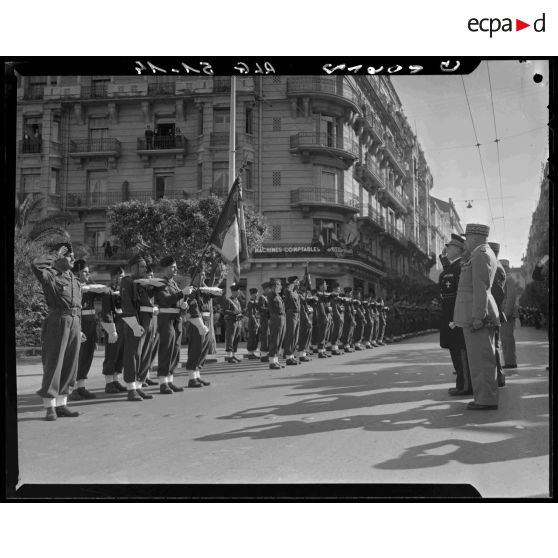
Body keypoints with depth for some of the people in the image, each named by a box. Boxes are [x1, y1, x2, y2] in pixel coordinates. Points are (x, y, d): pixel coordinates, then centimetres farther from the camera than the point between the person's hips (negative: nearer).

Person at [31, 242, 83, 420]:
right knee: (53, 364, -3)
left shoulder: (75, 280, 18)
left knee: (69, 366, 9)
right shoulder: (51, 276, -4)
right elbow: (35, 264, -25)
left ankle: (61, 405, 18)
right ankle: (50, 407, 3)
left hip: (74, 324, 7)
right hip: (57, 321, -7)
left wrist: (79, 329, 19)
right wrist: (55, 256, -11)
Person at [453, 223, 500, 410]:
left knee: (480, 358, -7)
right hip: (476, 314, 10)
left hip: (476, 313, -10)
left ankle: (486, 400, -5)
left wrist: (478, 317, -22)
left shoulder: (481, 255, -13)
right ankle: (486, 396, 16)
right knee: (484, 357, 11)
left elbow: (481, 287, -20)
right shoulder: (486, 254, 19)